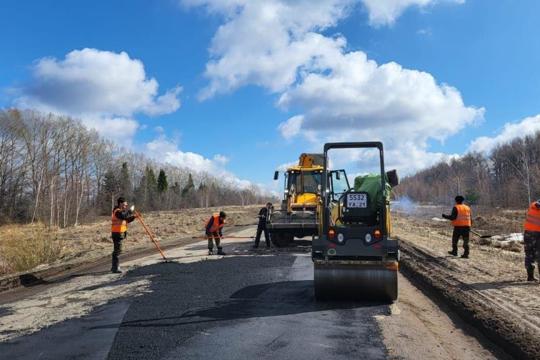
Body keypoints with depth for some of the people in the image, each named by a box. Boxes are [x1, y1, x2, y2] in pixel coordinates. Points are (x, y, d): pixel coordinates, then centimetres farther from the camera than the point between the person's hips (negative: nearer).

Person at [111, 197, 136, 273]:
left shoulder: (121, 211, 17)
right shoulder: (117, 211, -14)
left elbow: (127, 220, 19)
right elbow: (124, 216, -33)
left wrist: (134, 216, 5)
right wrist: (130, 210, -21)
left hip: (120, 233, 10)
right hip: (117, 233, -10)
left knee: (116, 250, 16)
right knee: (117, 250, -9)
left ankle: (114, 267, 25)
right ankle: (115, 268, -7)